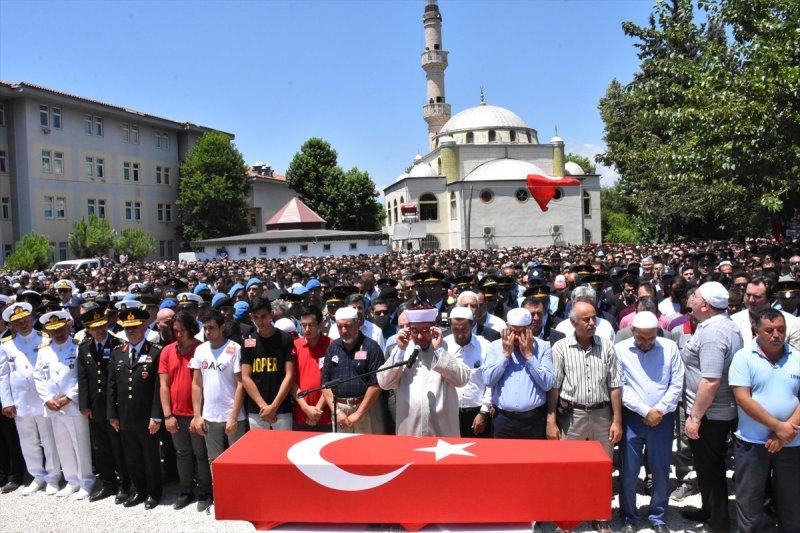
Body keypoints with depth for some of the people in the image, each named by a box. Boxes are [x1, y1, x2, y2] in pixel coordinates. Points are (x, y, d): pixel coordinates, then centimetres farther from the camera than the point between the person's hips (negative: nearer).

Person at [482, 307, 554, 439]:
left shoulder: (543, 347, 1)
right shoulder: (495, 346, 4)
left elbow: (548, 384, -8)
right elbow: (488, 380, -5)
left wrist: (529, 354, -10)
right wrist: (505, 353, -8)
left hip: (534, 419, -1)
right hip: (503, 420, 1)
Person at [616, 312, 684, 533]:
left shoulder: (670, 348, 0)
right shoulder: (620, 350, -5)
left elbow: (677, 385, -1)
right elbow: (620, 387, -8)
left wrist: (659, 410, -9)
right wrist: (646, 411, -11)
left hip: (662, 419, 1)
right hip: (632, 418, -1)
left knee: (661, 471, 9)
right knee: (629, 472, 5)